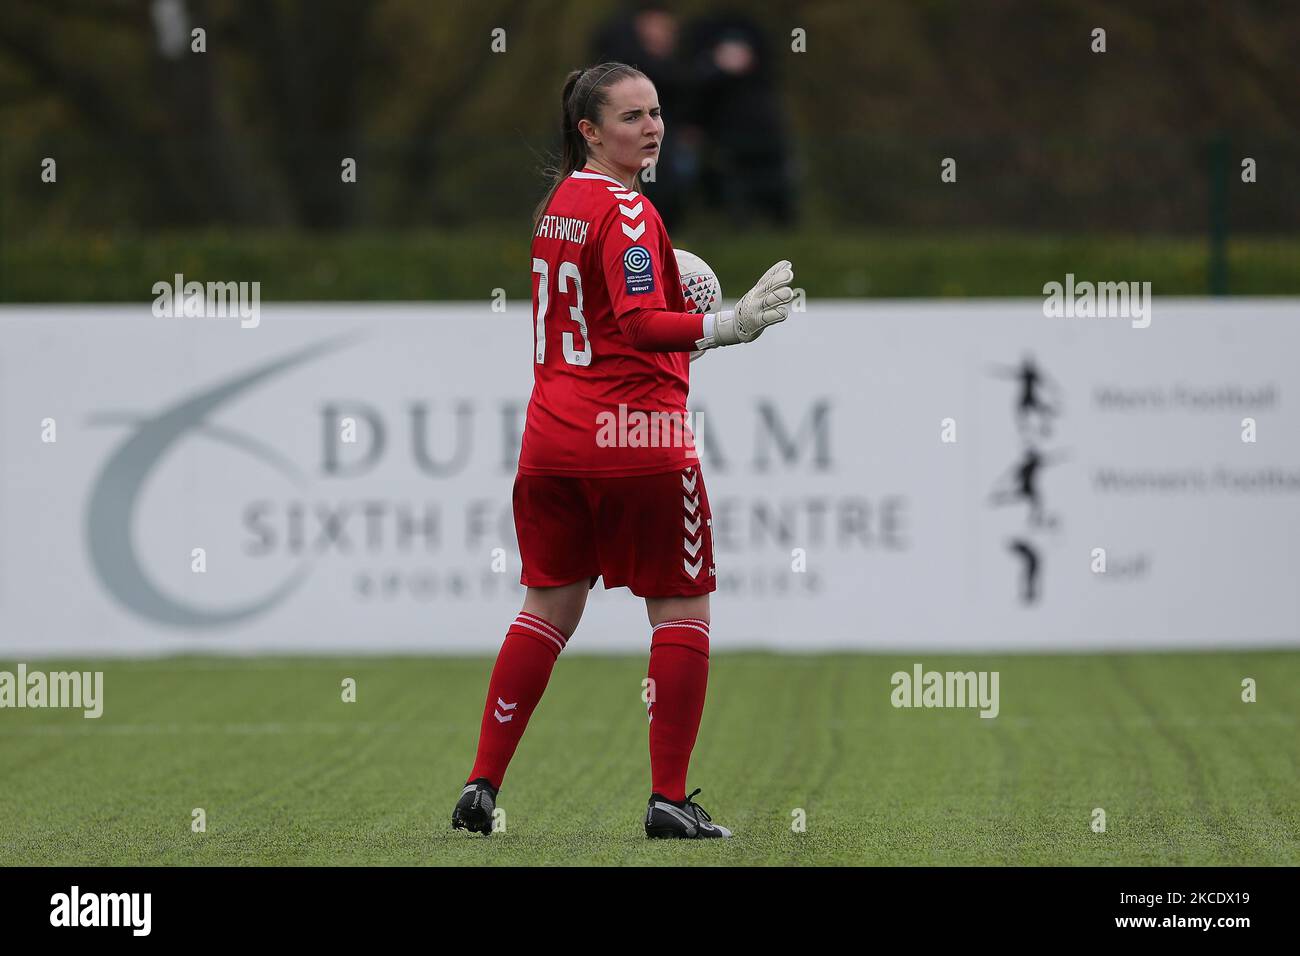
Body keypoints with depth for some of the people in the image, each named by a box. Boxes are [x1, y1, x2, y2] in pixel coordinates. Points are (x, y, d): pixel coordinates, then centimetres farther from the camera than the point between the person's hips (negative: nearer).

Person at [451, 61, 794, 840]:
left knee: (550, 608, 14)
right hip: (637, 434, -8)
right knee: (683, 611, 3)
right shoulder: (626, 212, -14)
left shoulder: (557, 204, 11)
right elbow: (639, 324, -25)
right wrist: (727, 326, -35)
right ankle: (669, 799, 1)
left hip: (552, 437, 8)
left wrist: (679, 327, 23)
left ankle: (482, 786, 10)